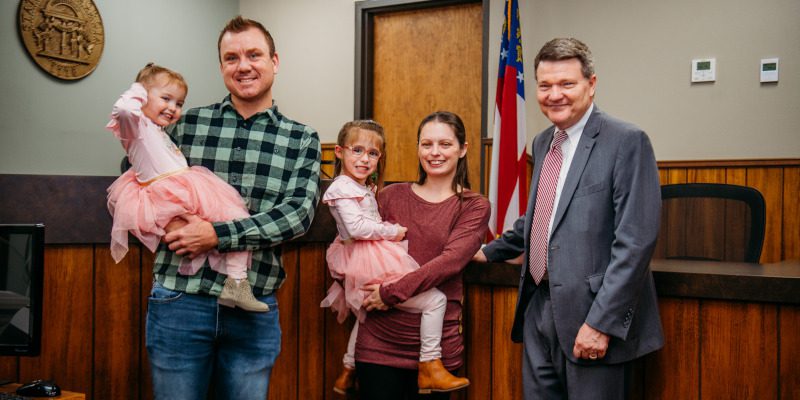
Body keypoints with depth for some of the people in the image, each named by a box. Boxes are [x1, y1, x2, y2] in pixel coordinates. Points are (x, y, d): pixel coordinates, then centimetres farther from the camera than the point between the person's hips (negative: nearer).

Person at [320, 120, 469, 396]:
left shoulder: (364, 188, 17)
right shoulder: (343, 188, -14)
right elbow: (357, 227, -24)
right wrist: (393, 231, -16)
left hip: (361, 268, 11)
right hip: (373, 268, -11)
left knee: (364, 315, 31)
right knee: (435, 299, -13)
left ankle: (348, 373, 46)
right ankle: (430, 368, -9)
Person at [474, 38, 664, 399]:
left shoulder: (627, 142, -11)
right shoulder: (542, 143, 12)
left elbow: (635, 241, -17)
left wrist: (601, 321, -20)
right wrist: (491, 251, 30)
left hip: (591, 314, -7)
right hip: (538, 308, 7)